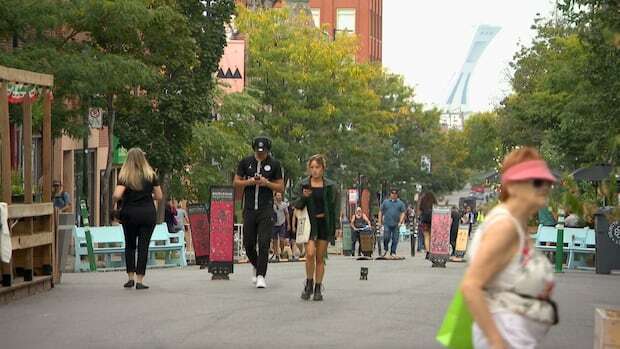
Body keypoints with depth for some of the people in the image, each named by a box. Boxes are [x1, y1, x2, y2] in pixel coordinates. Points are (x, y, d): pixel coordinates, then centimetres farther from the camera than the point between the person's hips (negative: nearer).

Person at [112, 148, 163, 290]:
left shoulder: (125, 176, -3)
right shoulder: (151, 175, 2)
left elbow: (117, 195, -16)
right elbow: (159, 196, 3)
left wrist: (114, 203, 5)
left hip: (129, 213, 0)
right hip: (148, 213, 0)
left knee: (130, 245, 16)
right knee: (143, 246, 2)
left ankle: (131, 277, 13)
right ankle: (139, 280, -1)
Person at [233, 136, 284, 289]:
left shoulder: (274, 164, 2)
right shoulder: (245, 162, 5)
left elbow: (281, 187, 5)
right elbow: (236, 182, 9)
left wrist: (267, 183, -13)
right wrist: (249, 182, -10)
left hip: (266, 209, -2)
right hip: (249, 208, 2)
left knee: (264, 243, -10)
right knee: (248, 243, 6)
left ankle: (261, 276, -7)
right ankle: (256, 266, 33)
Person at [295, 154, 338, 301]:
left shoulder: (330, 186, 1)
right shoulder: (304, 184, 2)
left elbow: (334, 207, 5)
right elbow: (298, 206, 4)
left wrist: (334, 227, 0)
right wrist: (303, 197, -17)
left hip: (324, 222, 1)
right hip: (309, 222, -1)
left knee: (320, 258, 4)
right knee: (310, 253, -18)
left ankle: (318, 289, 12)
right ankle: (309, 284, -2)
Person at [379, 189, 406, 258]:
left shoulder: (400, 203, 11)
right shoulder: (385, 202, 12)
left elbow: (403, 213, 6)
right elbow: (381, 212, 13)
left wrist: (400, 222, -7)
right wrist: (380, 222, 6)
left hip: (396, 224, 1)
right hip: (387, 224, -1)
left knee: (395, 239, 0)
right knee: (386, 237, -12)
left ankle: (393, 253, 9)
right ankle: (385, 249, 12)